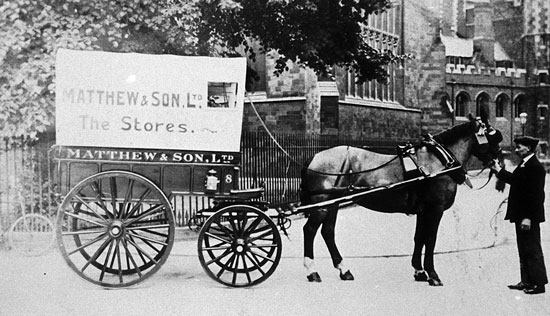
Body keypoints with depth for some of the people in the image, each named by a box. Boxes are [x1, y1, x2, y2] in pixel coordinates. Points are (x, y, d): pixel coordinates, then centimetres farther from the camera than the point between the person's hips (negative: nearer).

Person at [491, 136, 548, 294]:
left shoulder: (536, 167, -18)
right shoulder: (524, 164, 11)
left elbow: (535, 195, -21)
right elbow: (515, 180, 22)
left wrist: (528, 217, -23)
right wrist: (499, 171, 20)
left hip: (529, 217, -10)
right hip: (521, 215, 10)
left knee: (532, 250, -1)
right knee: (523, 250, 15)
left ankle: (539, 283, 7)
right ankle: (526, 281, 24)